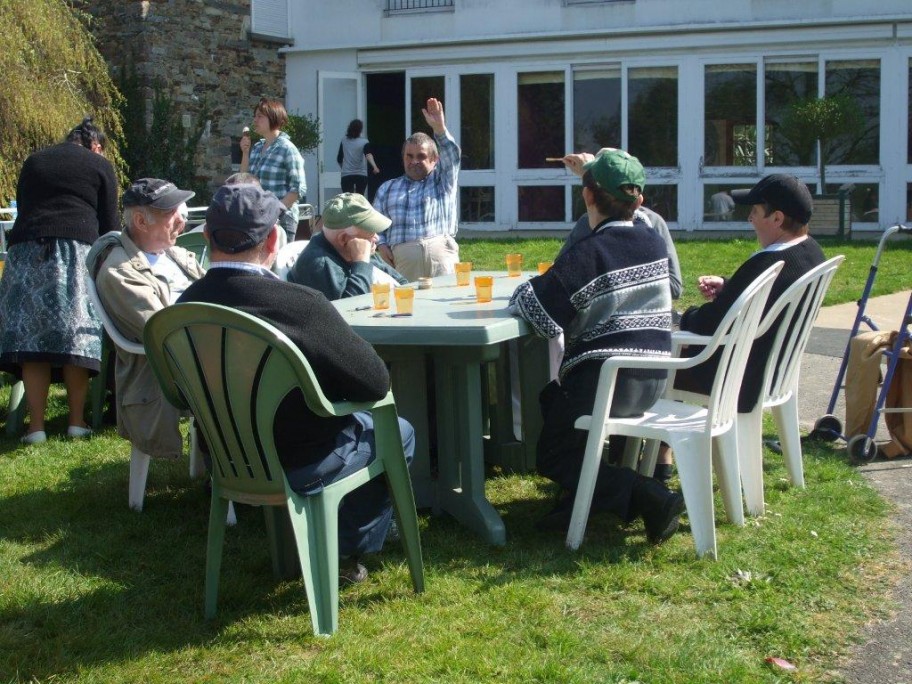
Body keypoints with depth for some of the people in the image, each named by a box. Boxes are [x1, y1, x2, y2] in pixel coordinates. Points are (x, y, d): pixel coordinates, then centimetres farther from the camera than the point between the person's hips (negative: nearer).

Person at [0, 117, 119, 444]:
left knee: (31, 336, -1)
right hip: (77, 249, -3)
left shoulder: (33, 160, 23)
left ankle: (36, 425, -4)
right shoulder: (100, 165, 12)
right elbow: (110, 222, 11)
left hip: (27, 249, 3)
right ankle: (76, 421, -1)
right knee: (76, 337, -1)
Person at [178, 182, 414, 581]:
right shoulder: (301, 304, -29)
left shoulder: (184, 306, -11)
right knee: (398, 433, 20)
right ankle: (344, 550, 27)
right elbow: (376, 383, -21)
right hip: (298, 468, -6)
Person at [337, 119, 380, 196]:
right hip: (361, 175, -1)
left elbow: (339, 159, 11)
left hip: (346, 175, 1)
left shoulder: (344, 141, 4)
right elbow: (368, 155, -24)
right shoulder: (364, 142, -5)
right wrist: (374, 166, -38)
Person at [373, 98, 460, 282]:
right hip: (401, 256, 1)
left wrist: (440, 129, -15)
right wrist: (381, 244, 1)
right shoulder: (388, 188, 24)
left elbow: (451, 156, 2)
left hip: (440, 254, -1)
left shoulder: (442, 181, 19)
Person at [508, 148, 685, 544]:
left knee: (551, 457, 12)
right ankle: (581, 500, 21)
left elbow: (539, 312, -20)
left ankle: (648, 498, -9)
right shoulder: (654, 243, 4)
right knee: (551, 398, 31)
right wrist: (593, 172, 36)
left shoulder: (588, 253, -17)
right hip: (652, 381, 8)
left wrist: (522, 292, 3)